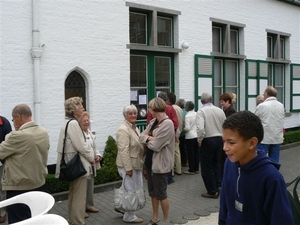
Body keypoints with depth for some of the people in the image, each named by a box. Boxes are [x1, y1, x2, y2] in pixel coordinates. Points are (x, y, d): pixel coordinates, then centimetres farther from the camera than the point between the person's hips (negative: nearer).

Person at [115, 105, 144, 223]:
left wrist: (141, 163, 20)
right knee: (131, 190, 3)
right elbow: (124, 150, -23)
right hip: (128, 165, -9)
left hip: (136, 164, 10)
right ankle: (129, 216, 20)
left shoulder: (135, 128, 12)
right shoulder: (123, 129, -18)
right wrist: (128, 168, -24)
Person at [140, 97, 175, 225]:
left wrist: (147, 138, -5)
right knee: (152, 192, 18)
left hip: (160, 163, -8)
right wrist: (149, 138, -16)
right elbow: (141, 137, 3)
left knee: (161, 193, 5)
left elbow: (155, 146, -23)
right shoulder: (153, 121, 6)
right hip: (150, 161, 8)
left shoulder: (167, 123, -21)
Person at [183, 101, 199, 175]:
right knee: (196, 153, 12)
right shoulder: (196, 114, 1)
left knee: (191, 154, 2)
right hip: (197, 135, 6)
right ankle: (196, 169, 20)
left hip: (190, 136, -6)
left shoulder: (187, 116, -15)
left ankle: (191, 170, 8)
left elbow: (187, 128, -17)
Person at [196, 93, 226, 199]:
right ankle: (217, 187, 29)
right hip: (219, 139, 6)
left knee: (207, 167, 6)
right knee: (216, 163, 23)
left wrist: (199, 140, -11)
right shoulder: (219, 110, 1)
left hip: (207, 141, -6)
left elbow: (200, 128, -26)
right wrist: (222, 137, 17)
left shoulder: (201, 111, -15)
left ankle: (212, 191, 12)